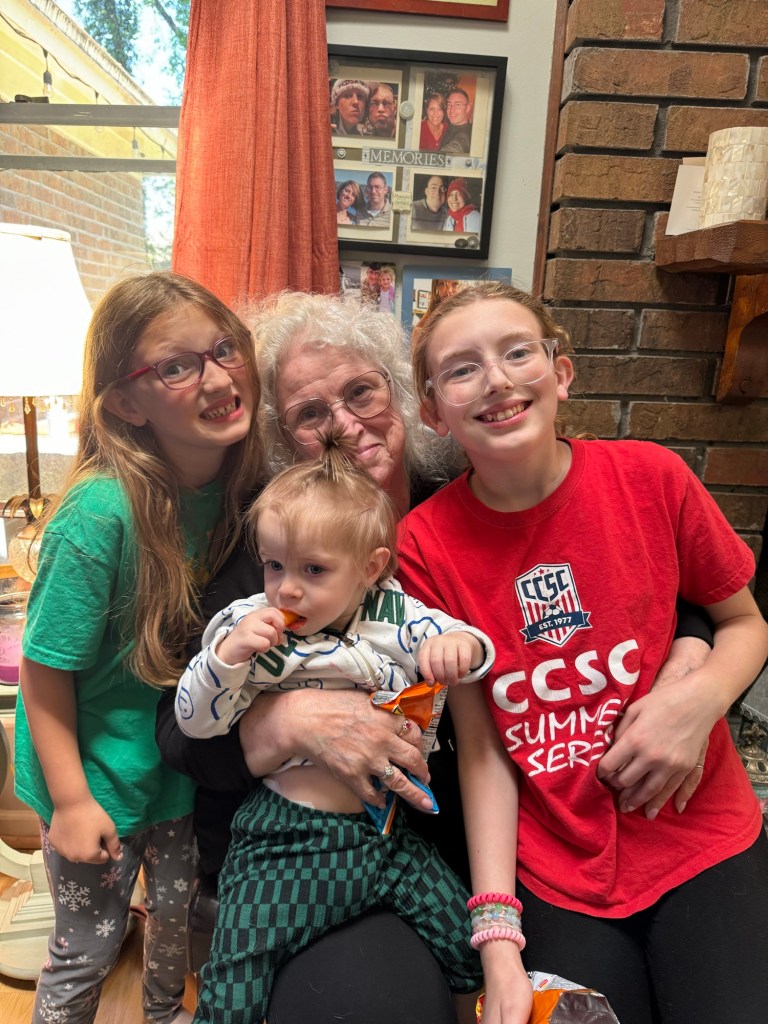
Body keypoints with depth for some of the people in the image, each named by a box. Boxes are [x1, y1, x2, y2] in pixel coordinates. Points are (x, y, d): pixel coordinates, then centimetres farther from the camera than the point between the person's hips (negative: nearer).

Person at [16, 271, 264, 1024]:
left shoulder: (239, 482, -14)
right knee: (89, 947, 17)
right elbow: (45, 670, -21)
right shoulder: (100, 516, -32)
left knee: (176, 911, 27)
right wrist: (72, 799, -15)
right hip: (98, 772, -5)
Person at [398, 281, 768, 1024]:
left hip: (703, 841, 1)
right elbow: (481, 749, -9)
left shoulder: (649, 476, -12)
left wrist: (703, 695, -18)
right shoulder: (426, 544, -13)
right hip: (553, 870, 0)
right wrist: (498, 939, -14)